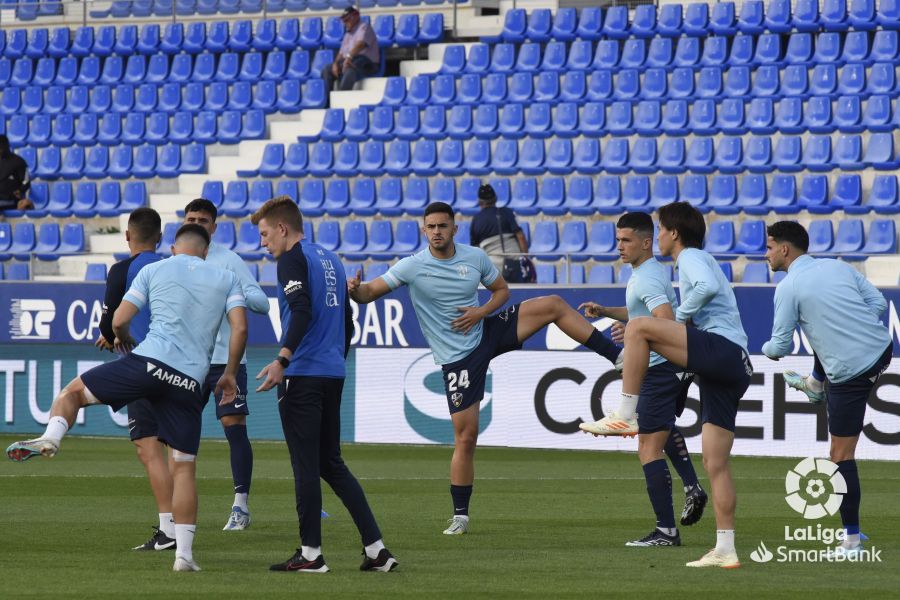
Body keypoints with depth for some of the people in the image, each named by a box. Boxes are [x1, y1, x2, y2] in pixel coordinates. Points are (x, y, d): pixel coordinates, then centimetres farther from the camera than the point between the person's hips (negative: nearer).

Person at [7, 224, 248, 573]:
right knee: (184, 466, 8)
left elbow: (118, 322, 11)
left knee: (73, 392, 16)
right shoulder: (226, 279, 17)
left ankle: (50, 438, -13)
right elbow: (240, 328, 5)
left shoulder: (153, 270, 14)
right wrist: (230, 374, 18)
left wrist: (124, 341, 33)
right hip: (189, 383, 2)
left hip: (149, 361, -2)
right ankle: (184, 553, 3)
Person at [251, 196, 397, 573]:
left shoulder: (293, 259, -7)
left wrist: (282, 361, -27)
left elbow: (302, 311, -22)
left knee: (305, 465, -2)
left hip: (303, 375, -8)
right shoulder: (330, 259, 18)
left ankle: (310, 553, 1)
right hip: (333, 374, 8)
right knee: (331, 464, 13)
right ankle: (376, 549, 6)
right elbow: (347, 321, 22)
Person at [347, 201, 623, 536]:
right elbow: (370, 293, -13)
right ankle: (460, 517, 5)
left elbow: (502, 290, 14)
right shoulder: (412, 267, -11)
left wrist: (483, 311, -8)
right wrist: (355, 290, -38)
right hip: (458, 358, -4)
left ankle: (615, 355, 0)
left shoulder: (475, 258, -1)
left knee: (553, 305, -7)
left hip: (487, 333, 4)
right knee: (465, 437, -7)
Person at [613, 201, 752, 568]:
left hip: (721, 348, -10)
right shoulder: (701, 261, 32)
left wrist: (680, 317, -8)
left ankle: (626, 412, -16)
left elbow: (707, 287, -21)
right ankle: (725, 551, 5)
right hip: (734, 366, 10)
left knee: (638, 327, -15)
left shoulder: (692, 257, 2)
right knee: (715, 464, 7)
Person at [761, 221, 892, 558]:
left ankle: (852, 540, 1)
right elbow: (879, 304, 9)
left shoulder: (788, 287, -7)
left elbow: (781, 346, -3)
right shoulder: (838, 267, 9)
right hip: (882, 350, 7)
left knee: (841, 455, 1)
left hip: (851, 372, -7)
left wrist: (768, 349, 20)